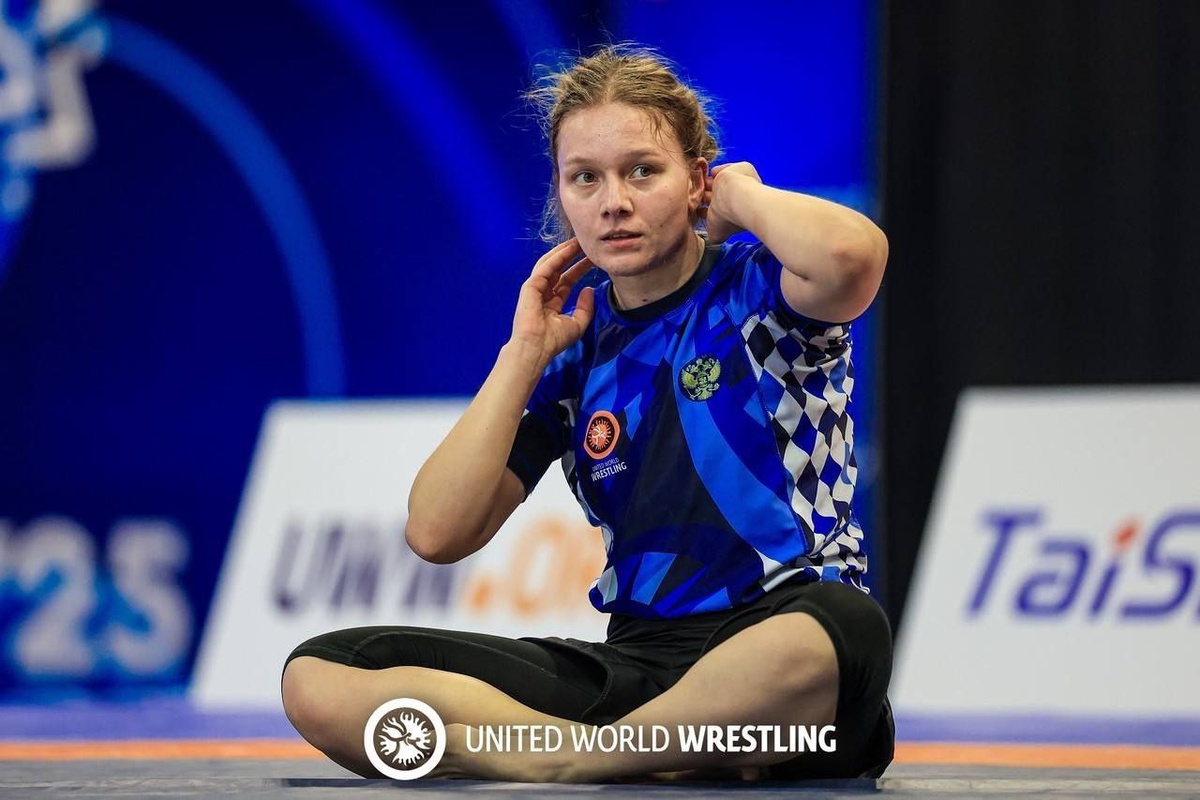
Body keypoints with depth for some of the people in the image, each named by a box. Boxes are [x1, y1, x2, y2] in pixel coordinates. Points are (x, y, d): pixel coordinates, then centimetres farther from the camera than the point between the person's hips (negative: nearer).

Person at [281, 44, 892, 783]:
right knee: (320, 678, -12)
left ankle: (568, 760, -18)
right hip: (638, 661, 4)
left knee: (836, 632, -44)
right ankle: (684, 754, -20)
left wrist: (741, 196, -6)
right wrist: (526, 352, 1)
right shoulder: (576, 346, 11)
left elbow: (853, 251, -27)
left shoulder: (760, 293, 0)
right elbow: (438, 534, 3)